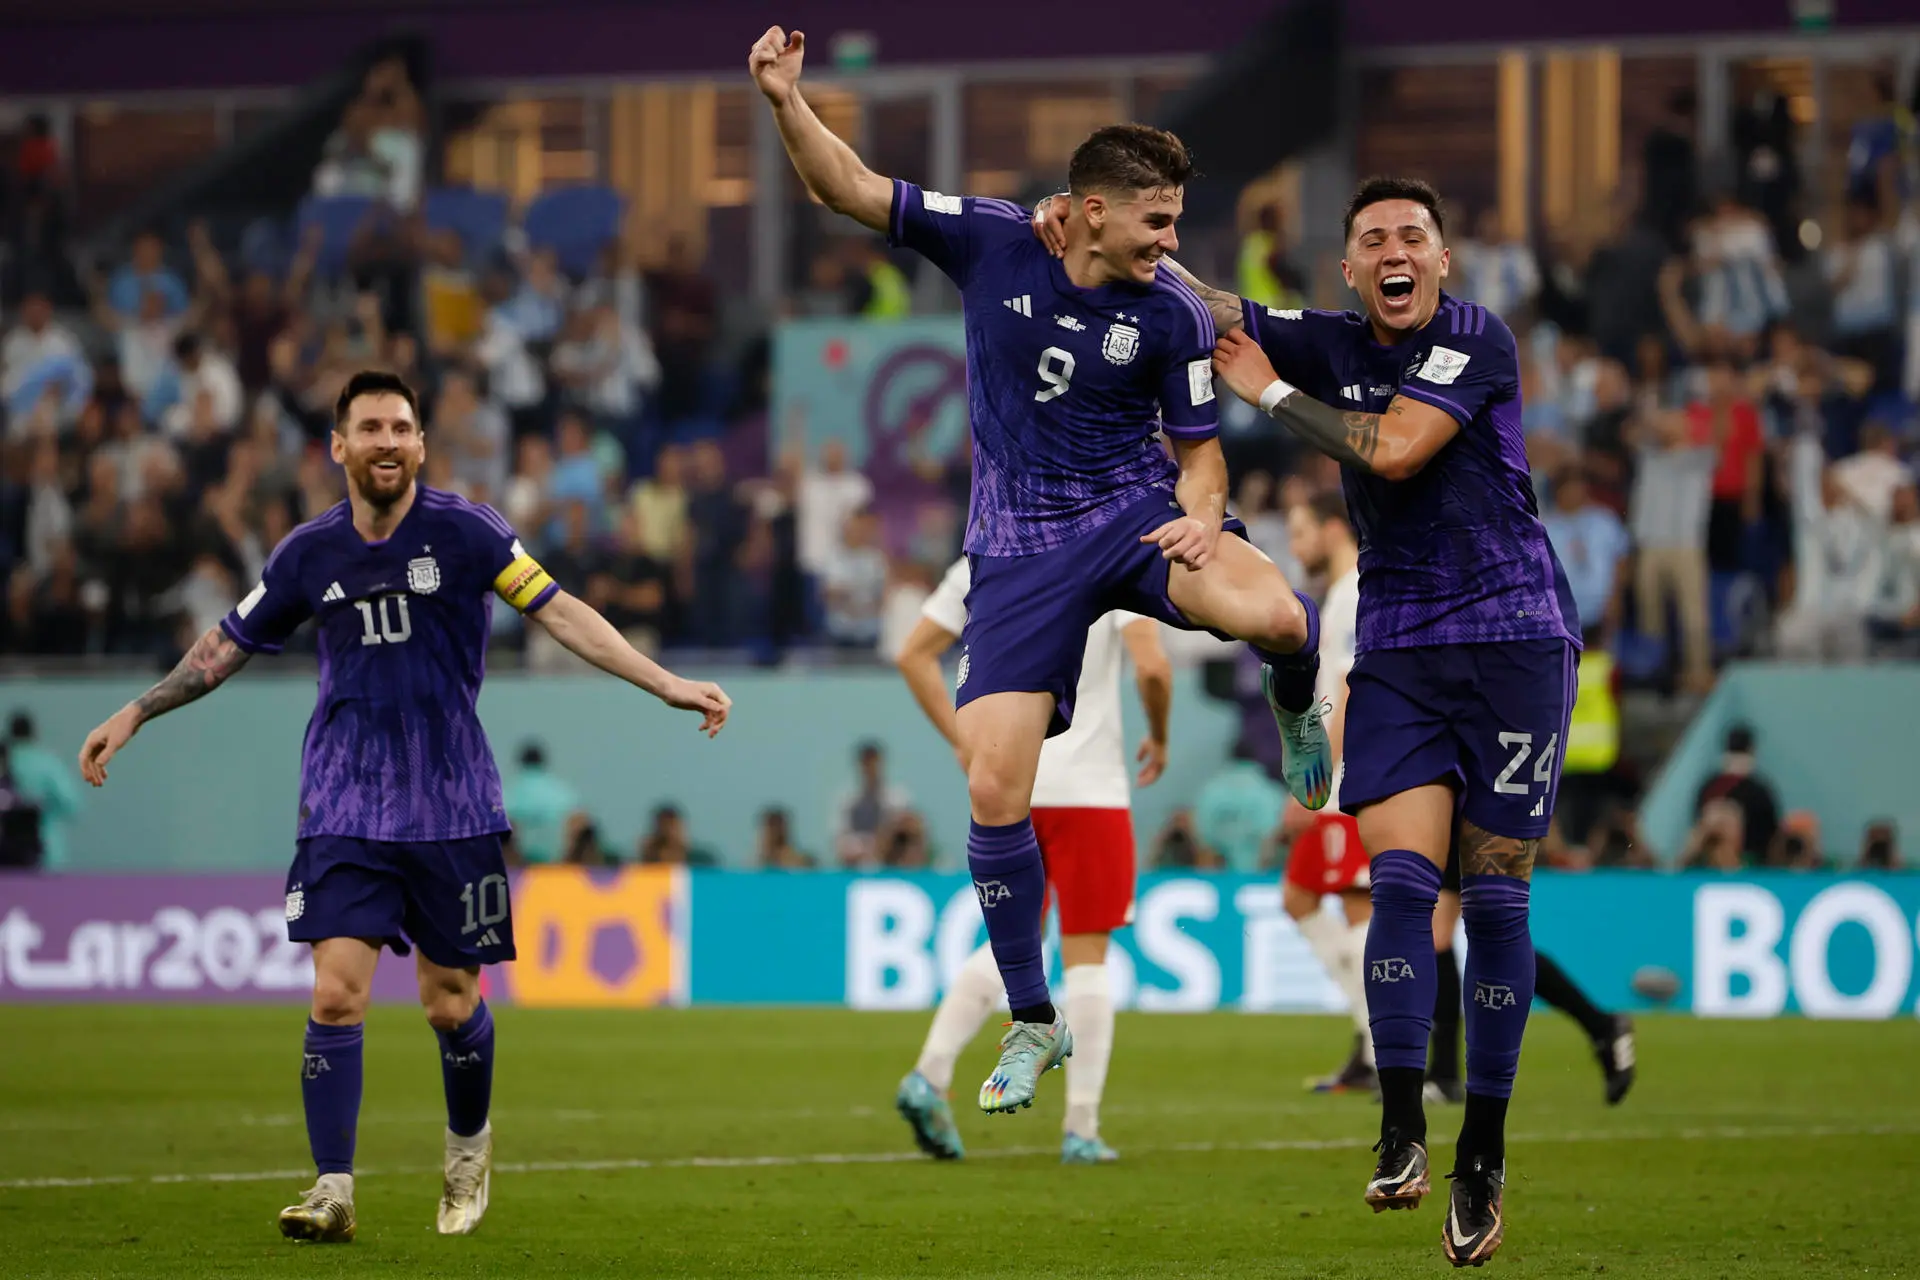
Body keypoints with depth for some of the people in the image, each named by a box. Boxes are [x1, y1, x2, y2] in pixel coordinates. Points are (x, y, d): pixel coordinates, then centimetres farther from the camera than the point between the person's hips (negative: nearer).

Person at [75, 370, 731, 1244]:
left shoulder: (464, 531, -6)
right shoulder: (309, 553, 2)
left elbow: (559, 613, -9)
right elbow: (229, 645, 15)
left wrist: (667, 686, -17)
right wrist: (133, 715, 15)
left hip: (451, 807, -1)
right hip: (344, 806, 1)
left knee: (450, 1004, 4)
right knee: (336, 992, -12)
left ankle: (469, 1146, 33)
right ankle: (333, 1191, -8)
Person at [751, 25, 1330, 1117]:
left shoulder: (1173, 317, -8)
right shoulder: (992, 244, -7)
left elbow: (1198, 448, 4)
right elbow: (849, 188, -4)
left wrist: (1201, 517, -18)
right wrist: (787, 99, -20)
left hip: (1138, 509, -1)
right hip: (1023, 548, 1)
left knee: (1273, 616, -36)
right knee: (995, 792, -9)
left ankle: (1298, 702, 5)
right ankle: (1034, 1023, 10)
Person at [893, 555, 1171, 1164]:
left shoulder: (980, 565, 6)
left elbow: (912, 656, 6)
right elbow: (1152, 666, -16)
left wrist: (962, 741, 10)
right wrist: (1159, 738, 2)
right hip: (1088, 787, -4)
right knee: (1086, 955, 3)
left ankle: (929, 1076, -2)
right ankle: (1081, 1131, 2)